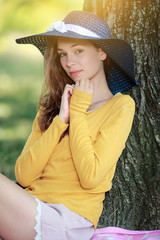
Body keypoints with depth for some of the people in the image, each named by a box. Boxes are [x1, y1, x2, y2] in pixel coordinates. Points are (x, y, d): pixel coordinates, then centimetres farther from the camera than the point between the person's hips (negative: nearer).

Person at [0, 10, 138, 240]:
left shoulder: (120, 105, 1)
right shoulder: (51, 104, 15)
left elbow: (90, 177, -11)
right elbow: (24, 175, 4)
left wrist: (77, 111, -4)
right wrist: (61, 119, -3)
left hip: (67, 222, -5)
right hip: (31, 209, 5)